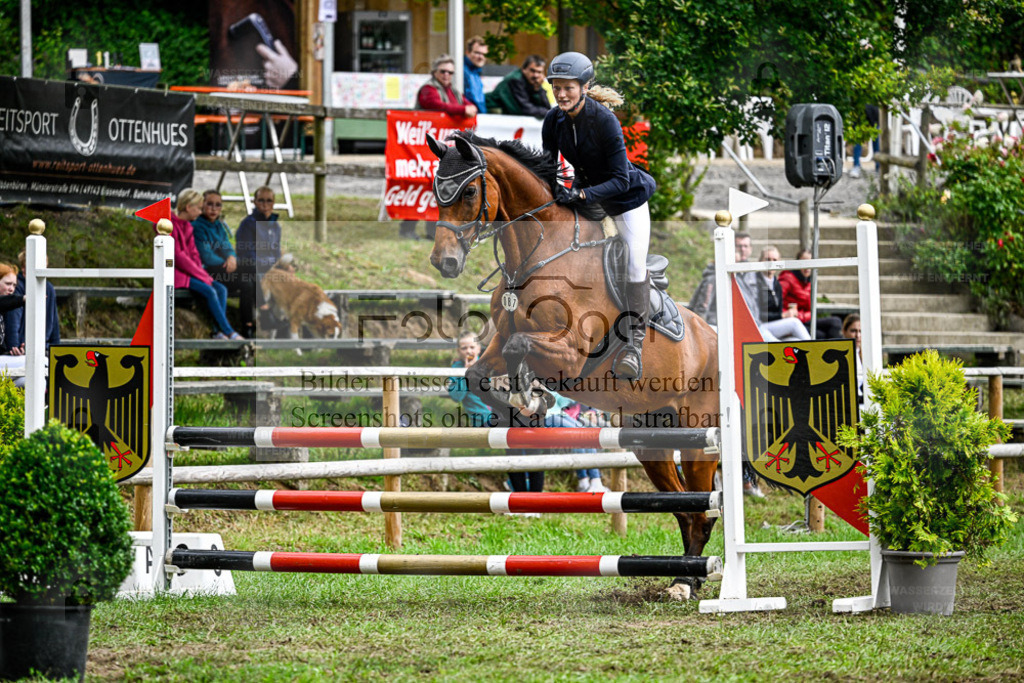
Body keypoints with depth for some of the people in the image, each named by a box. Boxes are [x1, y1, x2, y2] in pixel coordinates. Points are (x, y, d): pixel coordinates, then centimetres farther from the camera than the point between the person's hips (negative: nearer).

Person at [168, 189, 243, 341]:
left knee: (221, 289, -12)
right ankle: (229, 332, -23)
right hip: (174, 273, -9)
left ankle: (219, 332, -22)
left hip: (189, 270, 9)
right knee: (209, 291, -26)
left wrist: (202, 274, -2)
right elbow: (178, 257, -17)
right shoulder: (170, 225, -12)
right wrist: (202, 275, -15)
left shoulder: (187, 226, 17)